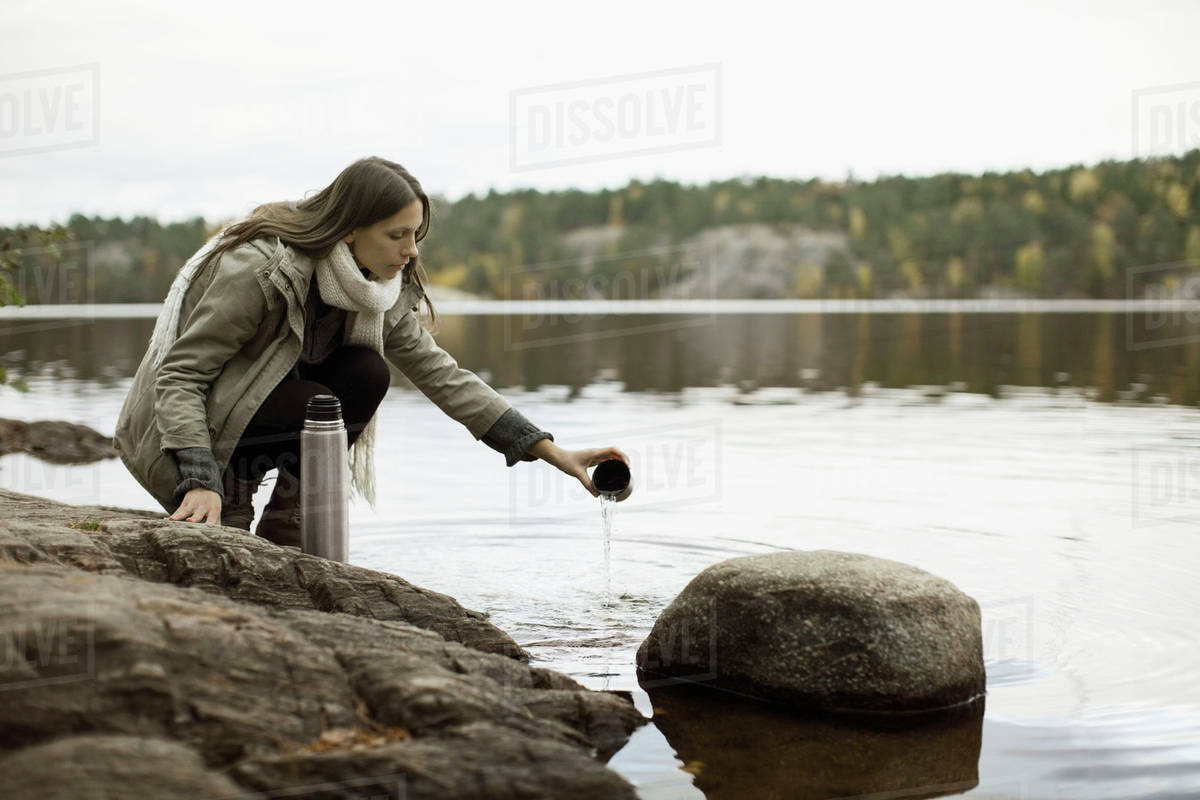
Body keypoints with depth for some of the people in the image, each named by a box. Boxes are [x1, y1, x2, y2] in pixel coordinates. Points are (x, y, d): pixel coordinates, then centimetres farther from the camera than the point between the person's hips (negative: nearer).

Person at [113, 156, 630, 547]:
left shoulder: (382, 288, -6)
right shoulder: (261, 268, -27)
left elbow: (439, 373, -4)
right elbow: (180, 374, -26)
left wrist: (551, 452, -10)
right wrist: (199, 483, -38)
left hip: (268, 396, 7)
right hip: (194, 430, -7)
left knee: (366, 374, -17)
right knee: (320, 406, -27)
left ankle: (284, 519, -6)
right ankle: (230, 494, -7)